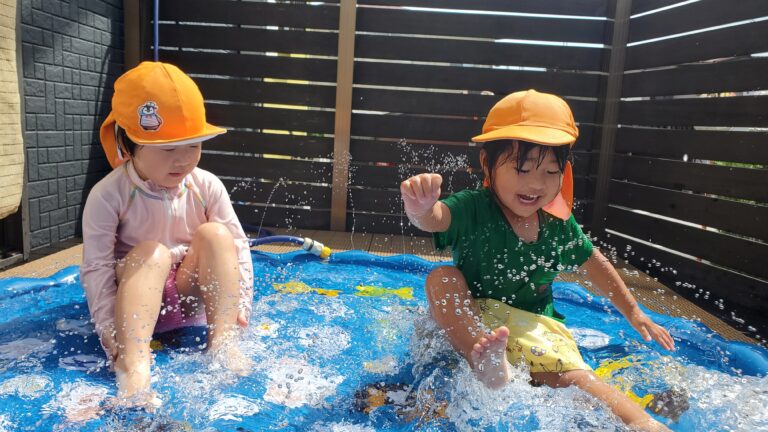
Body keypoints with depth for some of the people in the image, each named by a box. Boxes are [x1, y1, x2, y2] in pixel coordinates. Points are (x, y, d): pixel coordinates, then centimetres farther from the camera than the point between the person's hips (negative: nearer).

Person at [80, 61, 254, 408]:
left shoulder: (206, 187, -10)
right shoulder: (108, 195, -17)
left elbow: (237, 247, -9)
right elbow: (96, 268, -19)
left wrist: (241, 307, -17)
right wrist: (111, 332, -26)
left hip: (193, 293, 3)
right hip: (135, 298, -2)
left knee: (215, 234, -23)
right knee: (151, 252, -33)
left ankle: (224, 342, -28)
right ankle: (133, 368, -45)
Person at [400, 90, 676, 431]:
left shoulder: (559, 225, -5)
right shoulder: (473, 210, -19)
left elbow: (595, 266, 13)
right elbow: (435, 218, -42)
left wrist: (634, 313, 18)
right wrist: (419, 209, -67)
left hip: (535, 328, 2)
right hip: (469, 326, -1)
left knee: (569, 377, -26)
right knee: (441, 278, -28)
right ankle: (487, 363, -40)